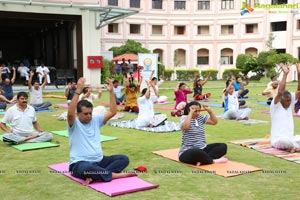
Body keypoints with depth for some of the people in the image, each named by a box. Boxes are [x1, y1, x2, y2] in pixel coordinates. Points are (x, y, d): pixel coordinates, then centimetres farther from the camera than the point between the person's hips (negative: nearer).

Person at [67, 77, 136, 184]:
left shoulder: (96, 120, 13)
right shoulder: (74, 124, -3)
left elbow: (112, 112, 4)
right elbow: (70, 113, -26)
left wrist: (111, 92, -6)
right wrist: (78, 91, -32)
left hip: (99, 161, 7)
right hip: (80, 163, -6)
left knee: (124, 159, -12)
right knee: (87, 169, -42)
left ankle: (96, 176, -28)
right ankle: (114, 174, -23)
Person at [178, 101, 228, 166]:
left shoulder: (201, 117, 10)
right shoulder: (184, 118, -8)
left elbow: (214, 122, 7)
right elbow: (185, 127, -31)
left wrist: (209, 111, -4)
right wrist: (191, 113, -26)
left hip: (202, 149, 8)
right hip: (188, 152, -8)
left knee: (223, 146, -7)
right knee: (197, 152, -43)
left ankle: (202, 160, -25)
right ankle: (213, 161, -16)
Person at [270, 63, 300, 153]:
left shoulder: (290, 103, 7)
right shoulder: (275, 105, -10)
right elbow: (280, 92, -27)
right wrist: (285, 74, -28)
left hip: (290, 139, 5)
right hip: (278, 140, -5)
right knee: (286, 140, -40)